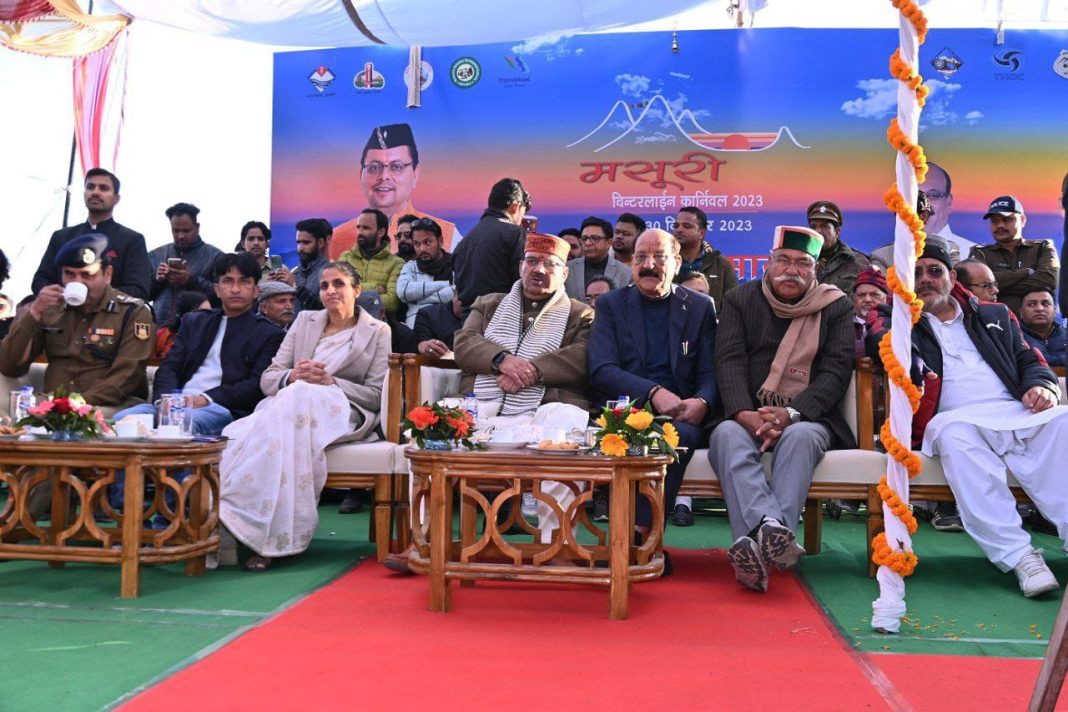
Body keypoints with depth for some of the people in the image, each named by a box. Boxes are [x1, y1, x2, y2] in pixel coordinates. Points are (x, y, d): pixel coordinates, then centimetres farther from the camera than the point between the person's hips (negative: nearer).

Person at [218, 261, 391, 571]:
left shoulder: (377, 331, 11)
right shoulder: (305, 321, 22)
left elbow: (376, 395, 2)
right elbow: (268, 379, 14)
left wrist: (330, 381, -11)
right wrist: (293, 375, -9)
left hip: (343, 416, -3)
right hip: (287, 404, 4)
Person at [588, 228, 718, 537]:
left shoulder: (701, 307, 16)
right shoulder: (611, 304, 13)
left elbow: (711, 373, 10)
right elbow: (601, 370, -1)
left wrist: (702, 402, -16)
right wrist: (654, 392, -17)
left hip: (678, 413, 1)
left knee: (681, 434, -35)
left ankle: (640, 532, -31)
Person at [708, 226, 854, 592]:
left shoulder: (836, 306, 9)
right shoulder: (740, 300, 12)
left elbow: (836, 371, -2)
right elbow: (729, 361, -2)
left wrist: (791, 414, -20)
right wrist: (744, 414, -22)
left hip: (807, 418, 0)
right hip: (746, 416, 1)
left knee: (800, 436, -35)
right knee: (727, 435, -32)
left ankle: (757, 544, -47)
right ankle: (774, 535, -52)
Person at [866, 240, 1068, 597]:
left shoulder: (995, 316, 29)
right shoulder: (896, 319, 18)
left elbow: (1030, 359, 24)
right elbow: (879, 340, -4)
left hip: (1019, 412, 3)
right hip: (956, 418, -3)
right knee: (955, 435, -38)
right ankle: (1017, 555, -38)